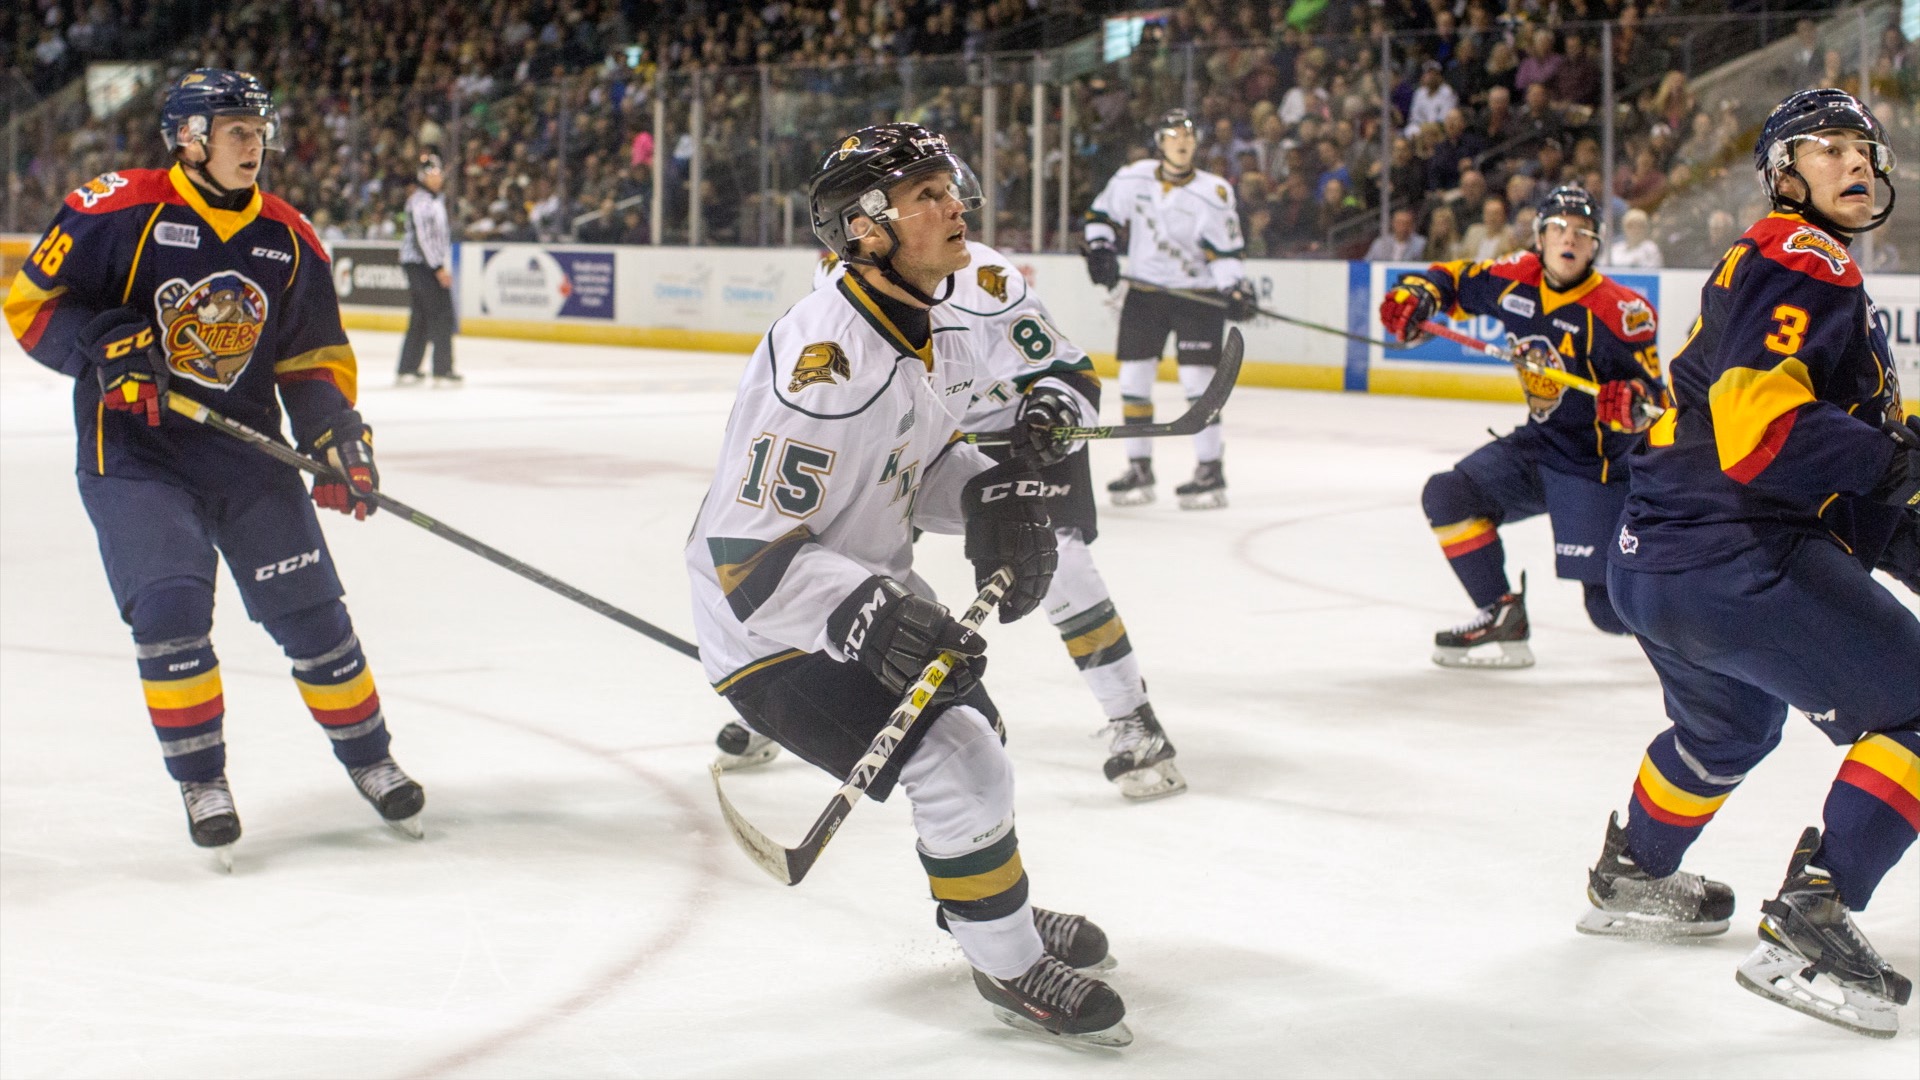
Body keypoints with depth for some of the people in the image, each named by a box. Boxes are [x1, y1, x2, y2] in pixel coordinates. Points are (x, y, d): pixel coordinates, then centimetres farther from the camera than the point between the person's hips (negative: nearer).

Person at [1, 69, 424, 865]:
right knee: (170, 606, -17)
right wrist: (106, 347, -23)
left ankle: (368, 757, 22)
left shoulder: (288, 239, 3)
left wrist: (337, 431, -6)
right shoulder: (119, 211, -11)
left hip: (246, 448, 4)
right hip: (132, 450, -4)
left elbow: (314, 355, 10)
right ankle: (201, 780, 0)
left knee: (310, 609, 4)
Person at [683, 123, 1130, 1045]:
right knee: (959, 764, -16)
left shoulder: (937, 329, -2)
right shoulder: (828, 356, -32)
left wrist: (991, 494, -6)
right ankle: (1011, 967, 5)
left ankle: (991, 907, 50)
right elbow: (747, 551, -31)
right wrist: (864, 616, -41)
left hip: (869, 589, 10)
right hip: (770, 626, -10)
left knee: (967, 724, 25)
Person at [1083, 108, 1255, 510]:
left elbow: (1225, 252, -10)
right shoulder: (1133, 179, -2)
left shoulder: (1213, 193, -11)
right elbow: (1101, 213, 12)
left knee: (1197, 379, -11)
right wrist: (1100, 250, -4)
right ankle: (1139, 468, 14)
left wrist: (1234, 290, -24)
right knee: (1133, 378, 3)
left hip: (1198, 296, -4)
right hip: (1145, 293, 4)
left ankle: (1211, 469, -4)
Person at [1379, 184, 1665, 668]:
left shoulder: (1617, 311, -22)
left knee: (1615, 611, -10)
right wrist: (1417, 293, -8)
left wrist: (1634, 403, -44)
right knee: (1447, 496, -11)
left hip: (1598, 462, -7)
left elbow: (1652, 392, -21)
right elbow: (1457, 279, 12)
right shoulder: (1516, 278, -5)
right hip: (1537, 444, 7)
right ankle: (1502, 617, -1)